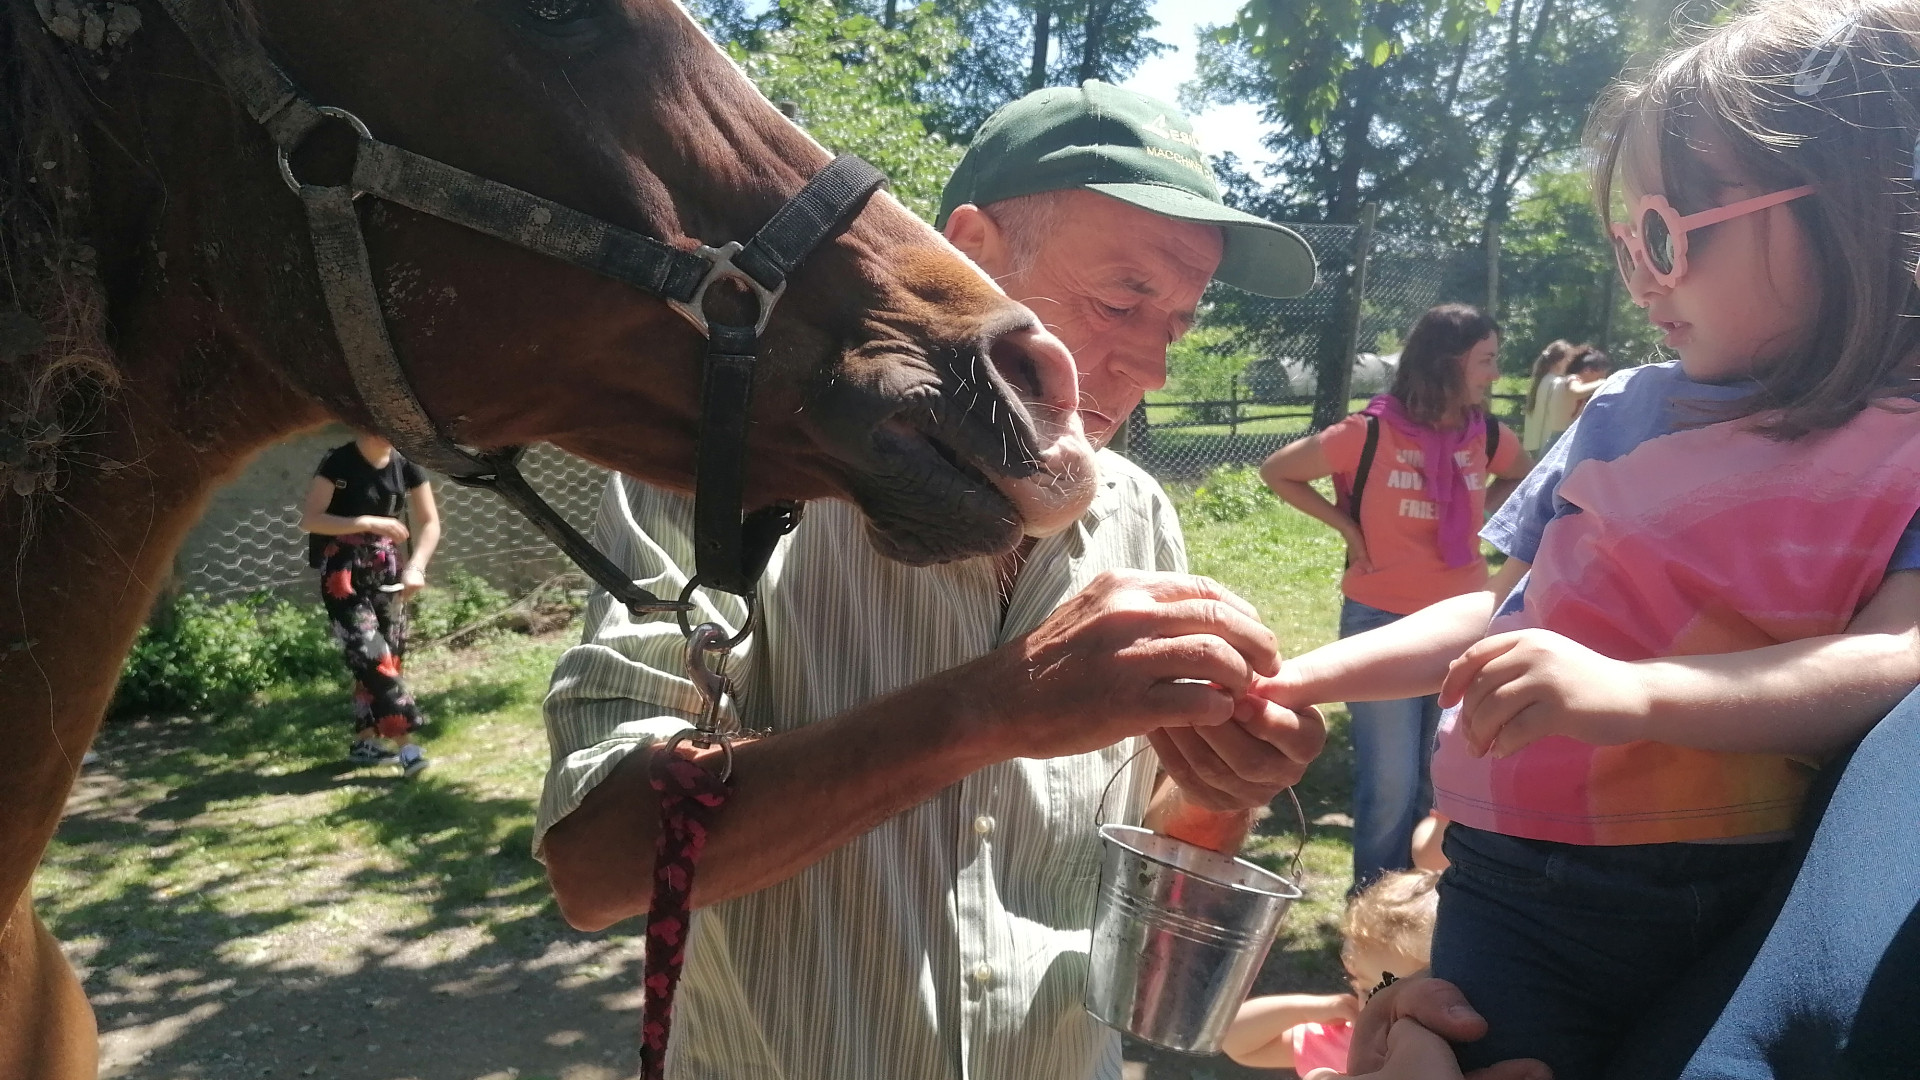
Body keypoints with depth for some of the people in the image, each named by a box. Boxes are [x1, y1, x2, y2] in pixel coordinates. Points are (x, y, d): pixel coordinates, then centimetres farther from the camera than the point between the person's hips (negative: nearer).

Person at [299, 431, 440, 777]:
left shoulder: (406, 466, 0)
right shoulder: (338, 463, -13)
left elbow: (430, 523, 0)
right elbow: (308, 520, -18)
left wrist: (415, 567, -15)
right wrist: (368, 522, -26)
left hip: (386, 572, 6)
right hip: (343, 575, -6)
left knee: (390, 655, 6)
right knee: (372, 657, -13)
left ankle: (363, 742, 18)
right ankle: (407, 745, -15)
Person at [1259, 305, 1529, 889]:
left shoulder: (1486, 436, -1)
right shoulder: (1371, 433, -14)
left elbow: (1522, 475, 23)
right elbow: (1277, 472, -3)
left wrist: (1475, 516, 6)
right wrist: (1348, 528, -9)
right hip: (1382, 624, -5)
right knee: (1390, 783, 0)